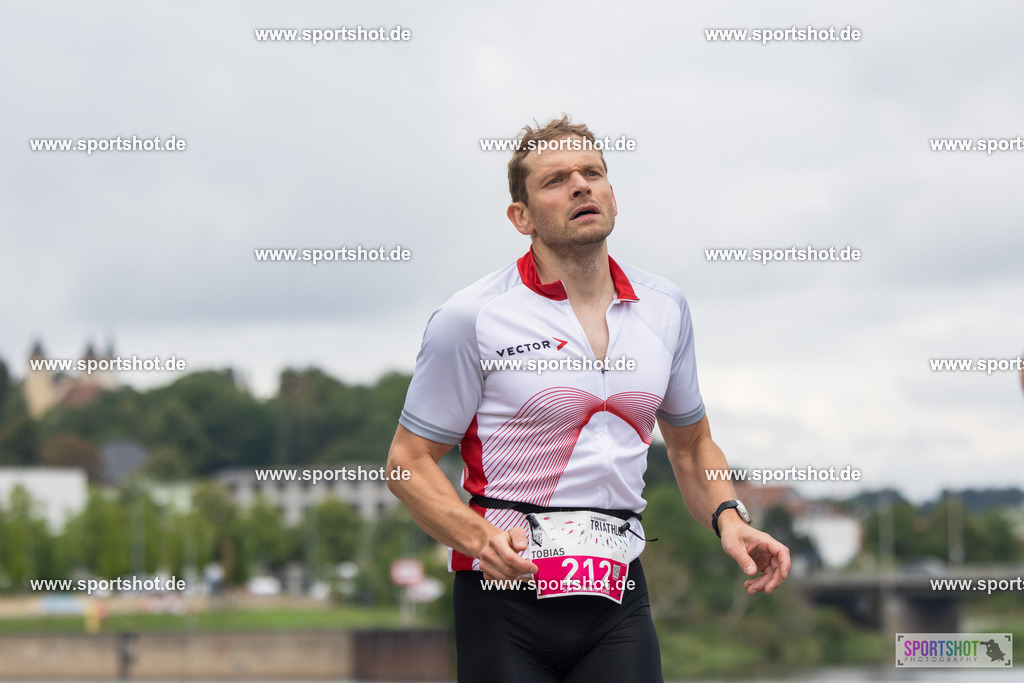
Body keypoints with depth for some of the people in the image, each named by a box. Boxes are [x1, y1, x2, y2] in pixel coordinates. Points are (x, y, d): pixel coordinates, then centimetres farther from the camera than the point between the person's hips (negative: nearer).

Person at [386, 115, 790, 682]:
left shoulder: (665, 307, 10)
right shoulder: (470, 318, -5)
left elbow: (690, 443, 22)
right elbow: (409, 460, -2)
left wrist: (727, 517, 4)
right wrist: (480, 537, -19)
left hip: (618, 595, 3)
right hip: (504, 594, -3)